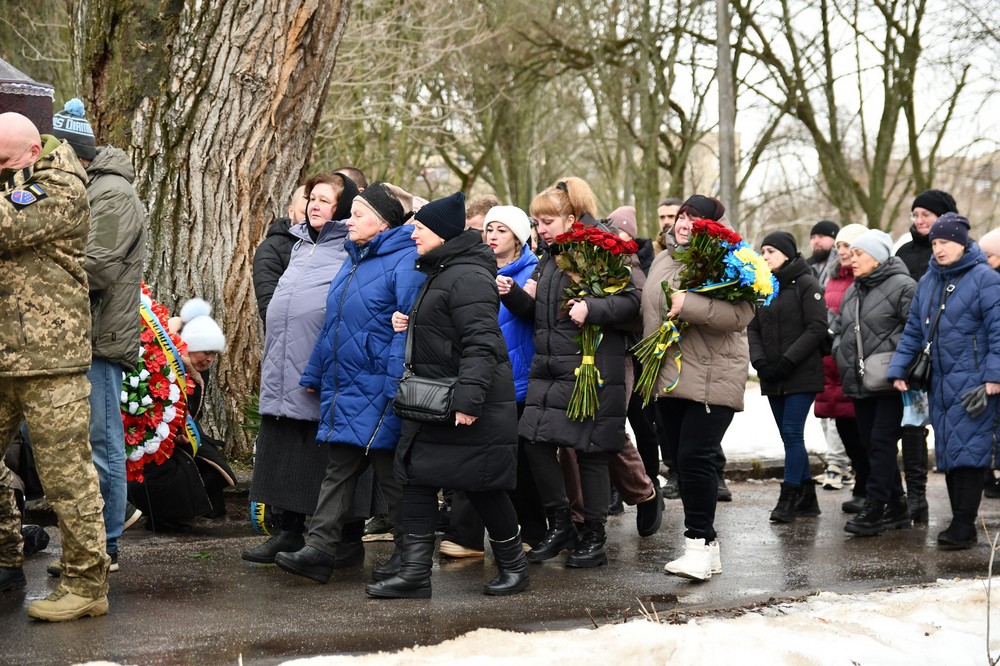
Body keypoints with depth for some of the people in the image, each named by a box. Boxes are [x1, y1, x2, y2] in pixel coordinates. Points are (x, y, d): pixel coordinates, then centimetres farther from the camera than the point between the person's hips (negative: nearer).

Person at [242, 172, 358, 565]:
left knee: (332, 461, -2)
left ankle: (348, 540, 7)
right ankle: (288, 532, 20)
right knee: (284, 454, 10)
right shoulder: (300, 243, 19)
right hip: (284, 373, 8)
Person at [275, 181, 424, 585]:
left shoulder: (405, 261, -11)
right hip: (342, 385, 8)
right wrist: (313, 375, 23)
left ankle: (409, 554, 12)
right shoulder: (353, 261, 16)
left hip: (378, 389, -8)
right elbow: (332, 323, 22)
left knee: (390, 469, 0)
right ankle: (320, 548, 5)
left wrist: (396, 385, -24)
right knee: (337, 467, 6)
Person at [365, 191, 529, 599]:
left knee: (481, 486, 0)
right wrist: (409, 325, 11)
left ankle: (513, 565, 17)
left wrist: (468, 398, -31)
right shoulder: (440, 273, 17)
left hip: (471, 409, -10)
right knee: (417, 479, 5)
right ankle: (415, 572, 7)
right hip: (431, 402, 10)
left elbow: (481, 343, -25)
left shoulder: (467, 276, -17)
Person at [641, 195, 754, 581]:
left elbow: (741, 313, -22)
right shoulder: (662, 261, 16)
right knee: (682, 461, 9)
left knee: (696, 458, -14)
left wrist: (688, 305, -25)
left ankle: (699, 544, -7)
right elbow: (649, 311, 27)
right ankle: (705, 545, 18)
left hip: (711, 380, -8)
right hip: (668, 377, 8)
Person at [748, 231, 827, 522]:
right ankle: (807, 498, 16)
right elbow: (753, 328, 10)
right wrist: (760, 361, -6)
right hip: (773, 378, 6)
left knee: (792, 433, -10)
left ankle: (789, 498, -6)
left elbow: (817, 328, -12)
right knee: (789, 436, 8)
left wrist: (787, 361, -16)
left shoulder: (806, 284, -5)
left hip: (802, 375, -6)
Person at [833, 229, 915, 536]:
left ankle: (874, 508, -7)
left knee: (882, 443, -9)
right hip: (859, 383, 8)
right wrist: (841, 355, 7)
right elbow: (839, 330, 24)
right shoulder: (851, 292, 17)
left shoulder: (901, 286, -9)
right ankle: (896, 506, 20)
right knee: (870, 444, 10)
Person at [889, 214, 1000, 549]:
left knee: (967, 450, -11)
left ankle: (964, 526, -9)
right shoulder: (928, 281, 13)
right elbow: (914, 330, 16)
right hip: (940, 381, 7)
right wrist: (898, 369, 8)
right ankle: (960, 521, 15)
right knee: (947, 451, 8)